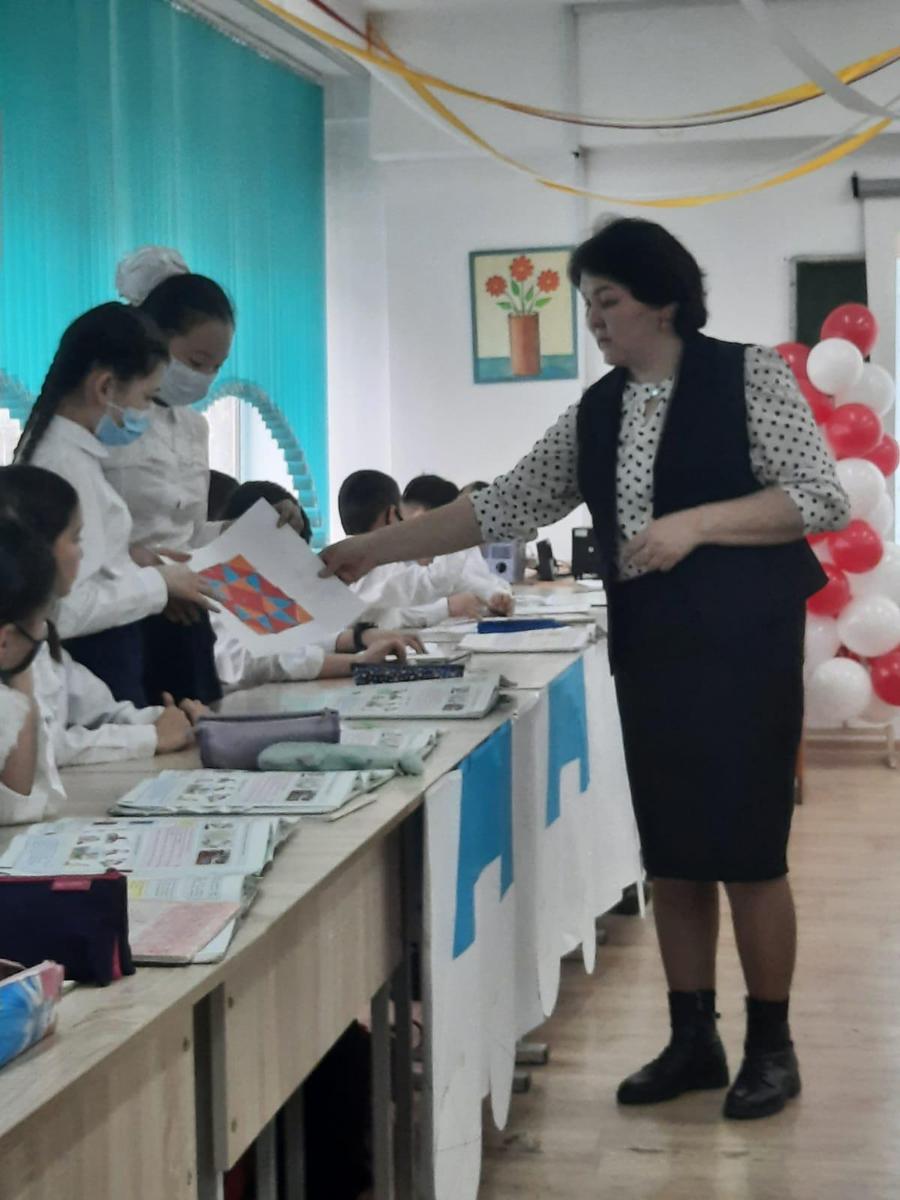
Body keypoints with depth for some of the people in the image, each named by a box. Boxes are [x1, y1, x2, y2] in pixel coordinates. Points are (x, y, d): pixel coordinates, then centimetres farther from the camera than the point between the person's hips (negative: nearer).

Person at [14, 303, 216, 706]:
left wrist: (130, 559, 9)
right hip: (95, 662, -10)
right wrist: (158, 582, -16)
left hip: (97, 656, 10)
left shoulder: (56, 446, 8)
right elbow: (69, 609, -27)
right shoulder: (69, 464, -21)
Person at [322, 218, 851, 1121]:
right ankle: (692, 1040, 20)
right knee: (670, 852, 9)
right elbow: (505, 507, 10)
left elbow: (822, 499, -11)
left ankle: (771, 1047, 13)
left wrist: (695, 522, -21)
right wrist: (377, 548, 5)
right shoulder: (595, 413, 10)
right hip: (647, 649, 6)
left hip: (742, 643, -6)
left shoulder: (749, 375, -5)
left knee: (746, 850, -2)